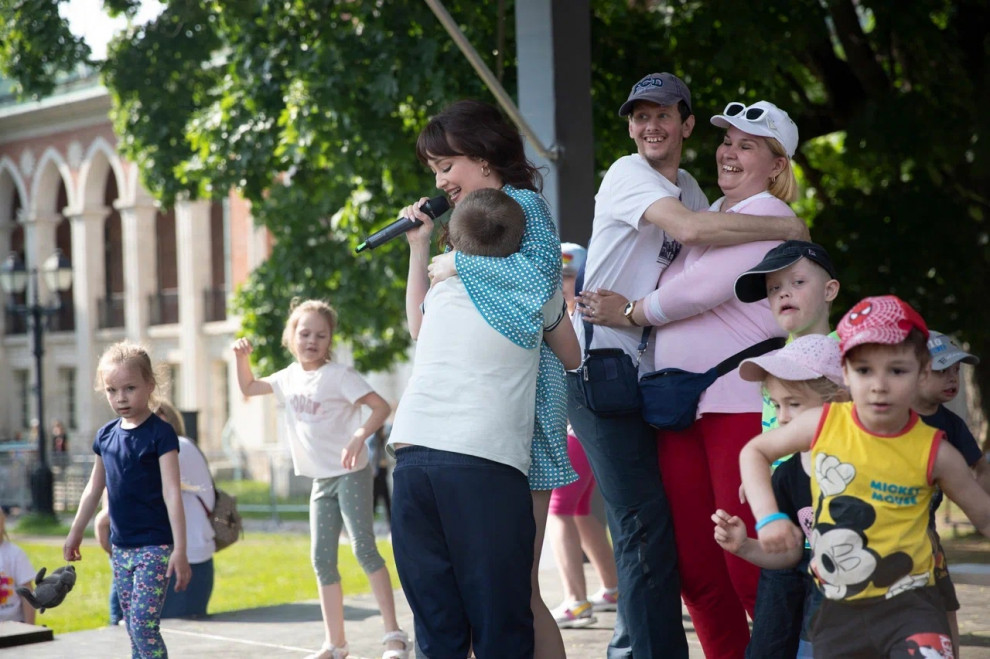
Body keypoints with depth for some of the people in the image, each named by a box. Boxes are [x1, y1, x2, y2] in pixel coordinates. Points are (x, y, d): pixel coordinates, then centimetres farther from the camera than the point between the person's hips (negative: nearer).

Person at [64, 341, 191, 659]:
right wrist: (75, 533, 23)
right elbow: (94, 489, 19)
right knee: (133, 627, 10)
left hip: (154, 546, -7)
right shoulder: (106, 436, 7)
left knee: (143, 623, -13)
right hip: (121, 546, 7)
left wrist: (180, 550, -20)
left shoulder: (160, 433, -11)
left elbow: (172, 493, -15)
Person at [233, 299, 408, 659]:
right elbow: (248, 388, 24)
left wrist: (359, 436, -30)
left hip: (350, 473, -7)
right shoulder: (289, 377, 8)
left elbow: (381, 406, -16)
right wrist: (242, 357, 6)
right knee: (322, 559, 6)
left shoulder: (339, 375, -11)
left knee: (363, 547, -15)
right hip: (321, 480, 7)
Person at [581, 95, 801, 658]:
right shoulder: (708, 218, 23)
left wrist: (630, 312, -2)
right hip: (682, 408, 8)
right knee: (695, 568, 6)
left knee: (749, 566, -10)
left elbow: (703, 289, -12)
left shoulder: (769, 215, -2)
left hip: (742, 404, -8)